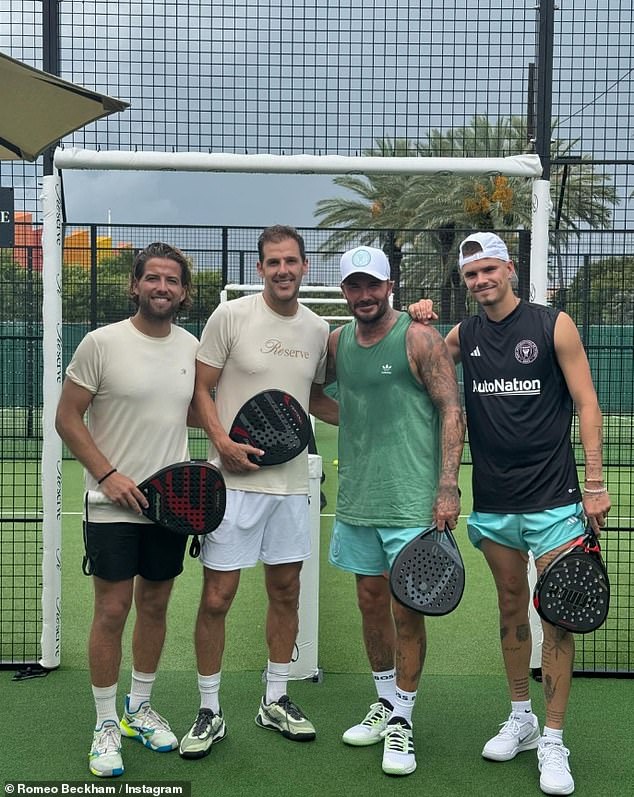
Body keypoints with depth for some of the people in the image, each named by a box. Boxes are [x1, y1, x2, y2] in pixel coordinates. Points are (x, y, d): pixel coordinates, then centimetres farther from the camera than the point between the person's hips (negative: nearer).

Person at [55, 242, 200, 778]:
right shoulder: (101, 343, -8)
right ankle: (106, 725, 15)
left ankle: (141, 708, 32)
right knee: (112, 611, -1)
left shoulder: (192, 347, 5)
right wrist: (108, 475, -15)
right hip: (114, 506, -4)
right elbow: (67, 418, -7)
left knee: (155, 607, 14)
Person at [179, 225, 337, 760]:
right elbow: (201, 388, -5)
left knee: (286, 592, 13)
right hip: (235, 479, -5)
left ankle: (276, 701, 30)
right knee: (217, 598, -1)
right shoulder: (230, 316, -6)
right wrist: (222, 442, -19)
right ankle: (209, 712, 16)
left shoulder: (318, 328, 9)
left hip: (291, 481, 5)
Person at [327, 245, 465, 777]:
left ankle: (401, 723, 13)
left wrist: (448, 487, -16)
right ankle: (386, 704, 31)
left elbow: (452, 412, -10)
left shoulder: (419, 339, -7)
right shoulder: (337, 343, 8)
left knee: (406, 609, -1)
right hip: (356, 499, 6)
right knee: (371, 601, 13)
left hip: (411, 502, -5)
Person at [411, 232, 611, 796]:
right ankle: (521, 719, 28)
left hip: (553, 499, -4)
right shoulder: (463, 336, 8)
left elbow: (587, 404, -3)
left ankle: (553, 742, 9)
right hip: (492, 501, 4)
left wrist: (595, 485, -8)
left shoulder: (554, 325, -3)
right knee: (511, 608, 13)